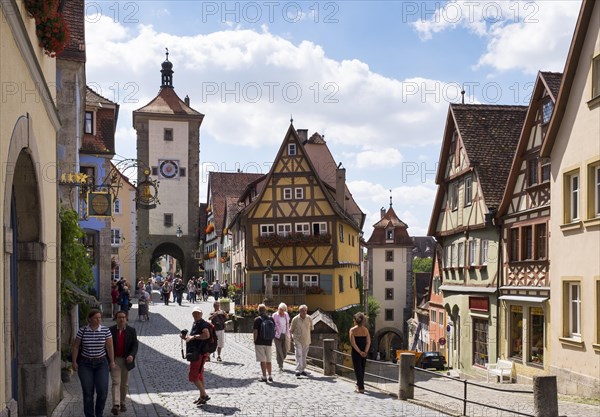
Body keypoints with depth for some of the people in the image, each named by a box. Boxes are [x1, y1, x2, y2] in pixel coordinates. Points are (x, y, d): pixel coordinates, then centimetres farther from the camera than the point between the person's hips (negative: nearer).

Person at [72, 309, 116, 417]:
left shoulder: (106, 330, -6)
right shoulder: (82, 331, -5)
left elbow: (109, 347, -1)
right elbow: (76, 346, 0)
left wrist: (112, 361, -1)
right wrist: (74, 362, -3)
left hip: (101, 363, 0)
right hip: (85, 364, 0)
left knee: (102, 391, -7)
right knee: (87, 392, -1)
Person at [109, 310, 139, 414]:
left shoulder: (131, 331, 1)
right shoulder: (110, 330, 0)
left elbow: (135, 345, -2)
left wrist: (132, 355, -20)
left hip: (126, 361, 2)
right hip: (114, 360, -2)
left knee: (124, 384, 12)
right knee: (116, 382, -11)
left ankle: (122, 403, 25)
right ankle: (115, 405, -21)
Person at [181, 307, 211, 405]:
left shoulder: (203, 324, -14)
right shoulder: (195, 324, 15)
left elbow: (207, 335, -35)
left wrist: (193, 337, -29)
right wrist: (185, 337, 8)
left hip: (200, 353, -10)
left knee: (193, 376, -11)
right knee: (199, 376, 14)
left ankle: (204, 395, -6)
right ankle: (202, 397, 21)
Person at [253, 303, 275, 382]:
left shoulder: (257, 320, -10)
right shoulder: (271, 319, 4)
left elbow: (255, 332, -12)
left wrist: (255, 341, -2)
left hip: (259, 343, -4)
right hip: (268, 343, 5)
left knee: (262, 360, -1)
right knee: (268, 360, 15)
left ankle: (264, 377, -2)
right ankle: (270, 376, 16)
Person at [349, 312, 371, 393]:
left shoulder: (353, 330, -10)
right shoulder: (366, 330, 2)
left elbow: (353, 343, -17)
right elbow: (368, 342, -5)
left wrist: (359, 352, -14)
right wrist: (365, 351, -9)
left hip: (356, 353, -4)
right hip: (364, 353, 5)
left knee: (358, 370, 1)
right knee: (362, 369, 18)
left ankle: (361, 388, -2)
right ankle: (359, 384, 33)